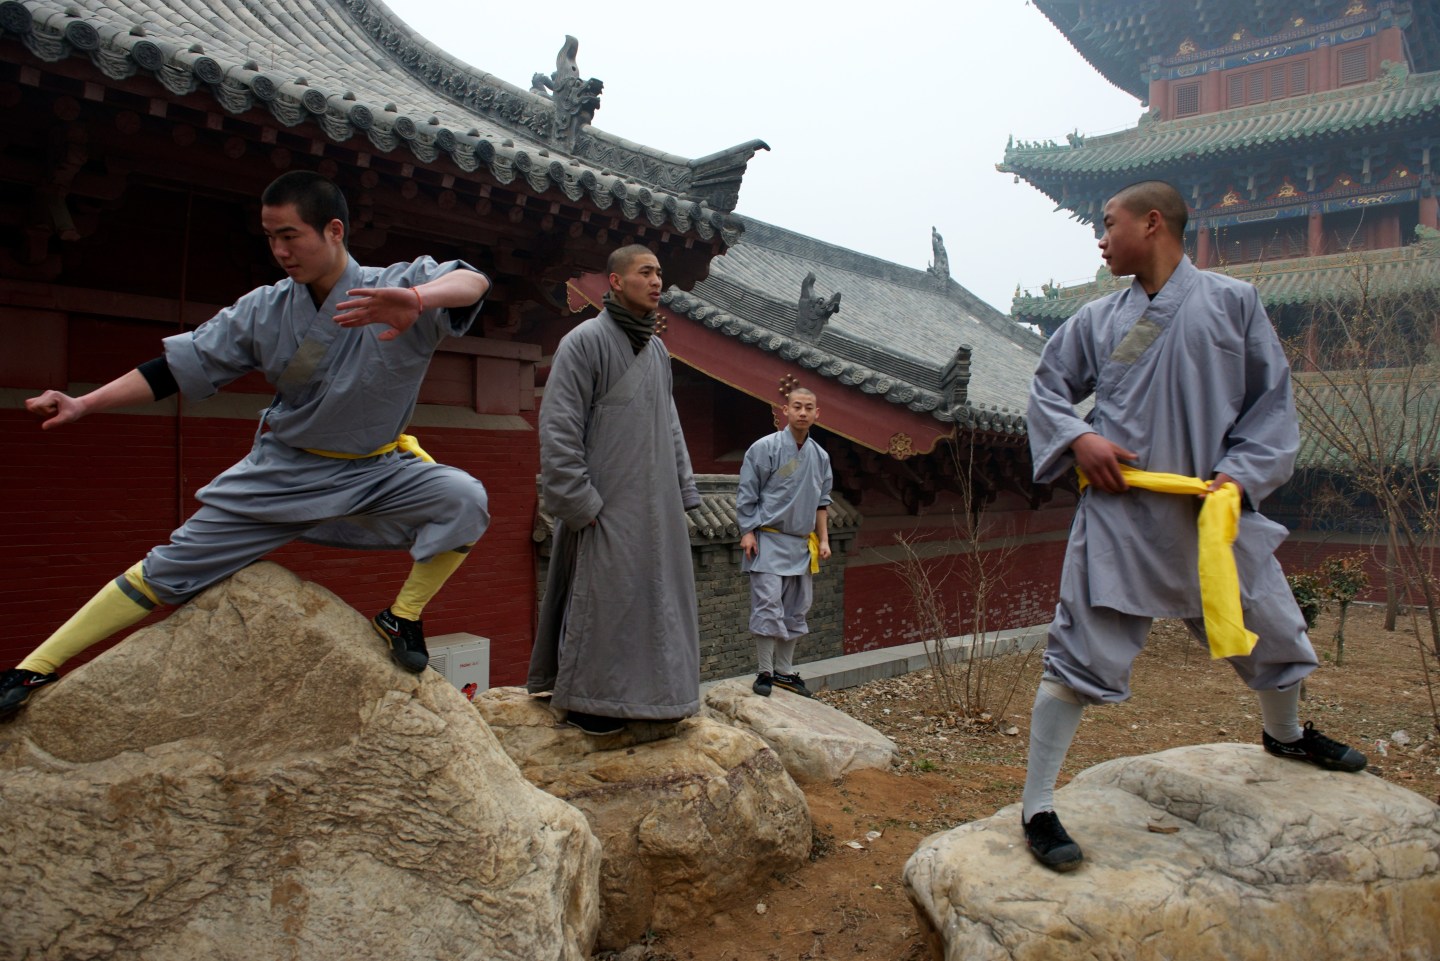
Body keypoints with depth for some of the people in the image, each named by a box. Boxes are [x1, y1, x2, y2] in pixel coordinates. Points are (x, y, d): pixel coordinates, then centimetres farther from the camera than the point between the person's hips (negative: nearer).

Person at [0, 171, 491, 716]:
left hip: (376, 473, -2)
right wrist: (84, 405, -10)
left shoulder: (395, 287, -17)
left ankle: (403, 617, -8)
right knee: (171, 569, 3)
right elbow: (182, 365, -1)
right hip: (281, 472, 2)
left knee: (462, 498, -29)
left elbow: (472, 282, -36)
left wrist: (417, 298, -58)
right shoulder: (264, 310, -5)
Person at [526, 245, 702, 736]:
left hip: (656, 507, 8)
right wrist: (579, 502, -17)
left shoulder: (657, 350, 15)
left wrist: (683, 489, 14)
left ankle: (653, 694, 24)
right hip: (607, 506, -7)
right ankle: (584, 700, 11)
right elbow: (558, 429, -13)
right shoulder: (585, 341, -8)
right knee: (600, 598, -3)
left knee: (658, 596, 11)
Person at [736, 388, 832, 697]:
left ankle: (784, 671, 21)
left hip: (801, 544, 6)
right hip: (769, 541, -6)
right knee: (768, 607, -8)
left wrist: (823, 539, 12)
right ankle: (765, 673, 3)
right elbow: (746, 494, -5)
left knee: (795, 610, 10)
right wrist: (747, 532, -10)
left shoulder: (820, 456, 10)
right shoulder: (765, 448, -7)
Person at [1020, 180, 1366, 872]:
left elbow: (1271, 398, 4)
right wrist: (1077, 438, -7)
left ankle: (1285, 735, 53)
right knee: (1080, 653, -8)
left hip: (1214, 506, 2)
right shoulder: (1098, 318, 5)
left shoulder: (1233, 301, 2)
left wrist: (1240, 473, -10)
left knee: (1273, 628, 19)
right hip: (1119, 510, -1)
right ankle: (1037, 810, 1)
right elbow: (1048, 388, 13)